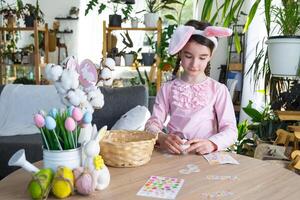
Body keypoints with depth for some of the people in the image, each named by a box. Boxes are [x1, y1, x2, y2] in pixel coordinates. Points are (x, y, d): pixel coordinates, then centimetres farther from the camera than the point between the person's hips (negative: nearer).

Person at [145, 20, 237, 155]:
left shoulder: (219, 90, 3)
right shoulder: (167, 89, 8)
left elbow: (230, 130, -3)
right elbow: (153, 123, 3)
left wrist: (212, 143, -23)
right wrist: (161, 138, -20)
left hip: (206, 155, 1)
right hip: (173, 155, 0)